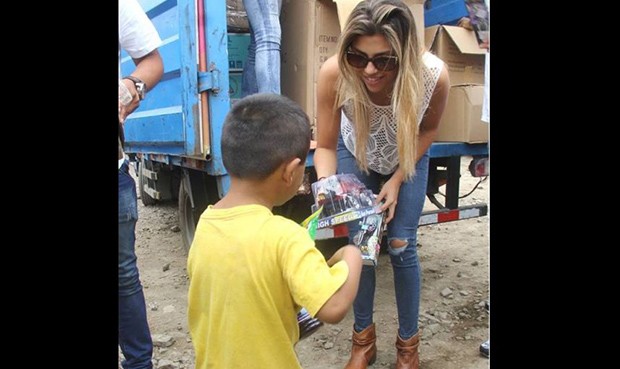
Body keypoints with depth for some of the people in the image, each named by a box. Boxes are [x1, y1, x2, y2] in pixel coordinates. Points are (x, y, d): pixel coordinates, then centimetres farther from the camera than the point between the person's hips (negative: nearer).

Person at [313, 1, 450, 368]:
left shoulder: (434, 75, -35)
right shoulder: (334, 73, -37)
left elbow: (428, 130, -11)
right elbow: (325, 146, -22)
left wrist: (397, 179, -16)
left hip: (408, 160, 0)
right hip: (355, 155, 1)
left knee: (402, 247, 0)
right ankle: (364, 338, 24)